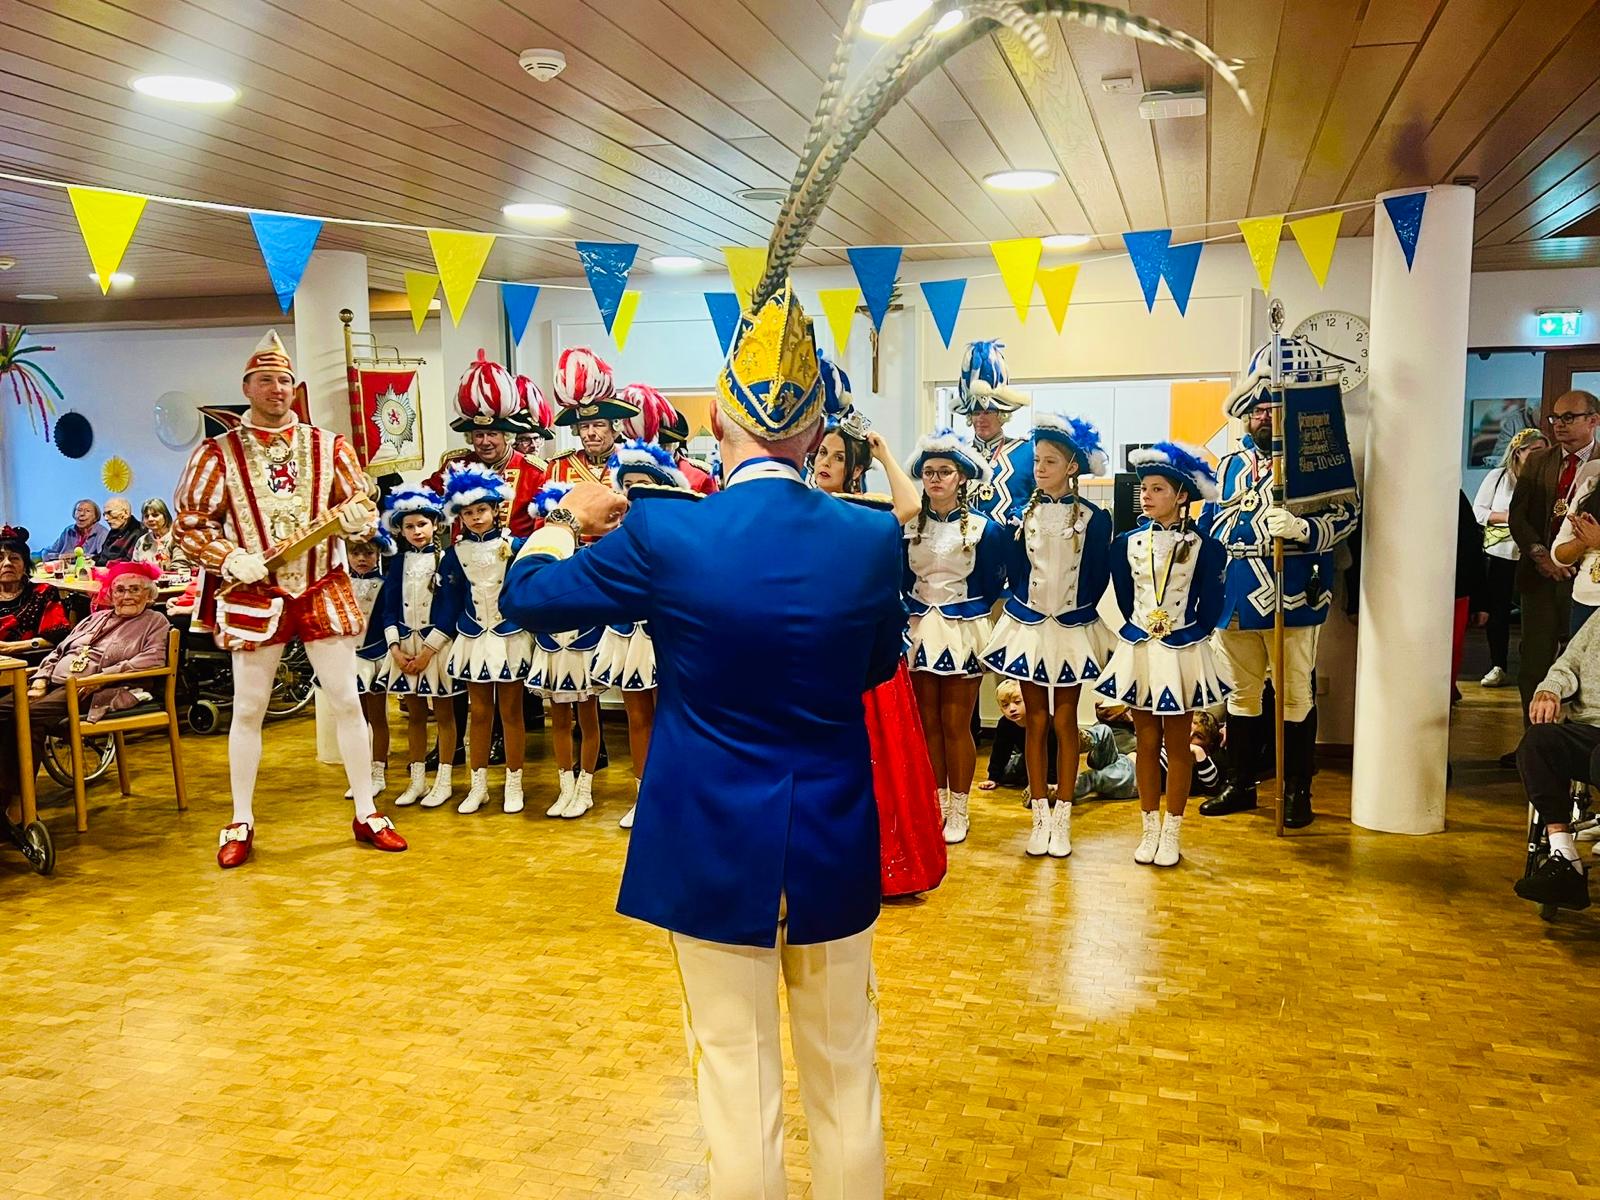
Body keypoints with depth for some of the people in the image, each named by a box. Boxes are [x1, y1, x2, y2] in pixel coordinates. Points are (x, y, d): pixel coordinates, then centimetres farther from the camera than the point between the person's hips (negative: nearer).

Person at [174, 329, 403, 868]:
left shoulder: (328, 447, 5)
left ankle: (366, 813, 15)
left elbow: (365, 507, 6)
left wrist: (352, 514, -17)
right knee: (247, 709, 5)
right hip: (254, 596, -1)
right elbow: (190, 524, 0)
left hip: (325, 590, 2)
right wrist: (230, 559, -16)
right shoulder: (218, 453, 0)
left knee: (346, 700, 4)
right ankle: (241, 823, 18)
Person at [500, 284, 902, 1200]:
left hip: (714, 844, -2)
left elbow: (529, 598, -1)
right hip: (835, 846, 3)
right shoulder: (872, 537, -10)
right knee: (846, 1065, 21)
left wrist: (565, 521, 17)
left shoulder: (663, 533, -16)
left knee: (739, 1071, 13)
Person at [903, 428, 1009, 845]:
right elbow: (904, 580, 11)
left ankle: (959, 810, 15)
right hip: (920, 629, 3)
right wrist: (919, 610, 4)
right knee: (928, 721, 8)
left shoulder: (985, 528, -5)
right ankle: (937, 803, 21)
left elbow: (991, 588, 1)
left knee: (956, 723, 2)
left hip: (962, 631, -3)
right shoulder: (908, 525, 3)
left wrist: (960, 611, 3)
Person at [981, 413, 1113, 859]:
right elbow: (1014, 573, 6)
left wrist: (1074, 609, 0)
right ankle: (1040, 817, 14)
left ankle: (1062, 818, 13)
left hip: (1073, 631, -2)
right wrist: (1028, 606, 1)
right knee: (1036, 721, 6)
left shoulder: (1094, 518, -4)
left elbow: (1098, 579, -1)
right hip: (1028, 628, 2)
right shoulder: (1020, 516, 2)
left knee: (1065, 721, 5)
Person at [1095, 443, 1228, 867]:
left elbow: (1211, 605, -1)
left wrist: (1190, 636, 2)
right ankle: (1150, 828, 21)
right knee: (1147, 743, 10)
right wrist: (1140, 631, 8)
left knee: (1178, 743, 8)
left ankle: (1172, 832, 17)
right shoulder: (1127, 543, 2)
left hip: (1183, 654, -2)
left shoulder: (1202, 546, -7)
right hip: (1138, 652, 3)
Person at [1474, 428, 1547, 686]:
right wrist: (1507, 517, -13)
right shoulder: (1498, 476, 2)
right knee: (1498, 611, 6)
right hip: (1498, 552, 1)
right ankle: (1498, 667, 15)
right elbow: (1477, 511, 1)